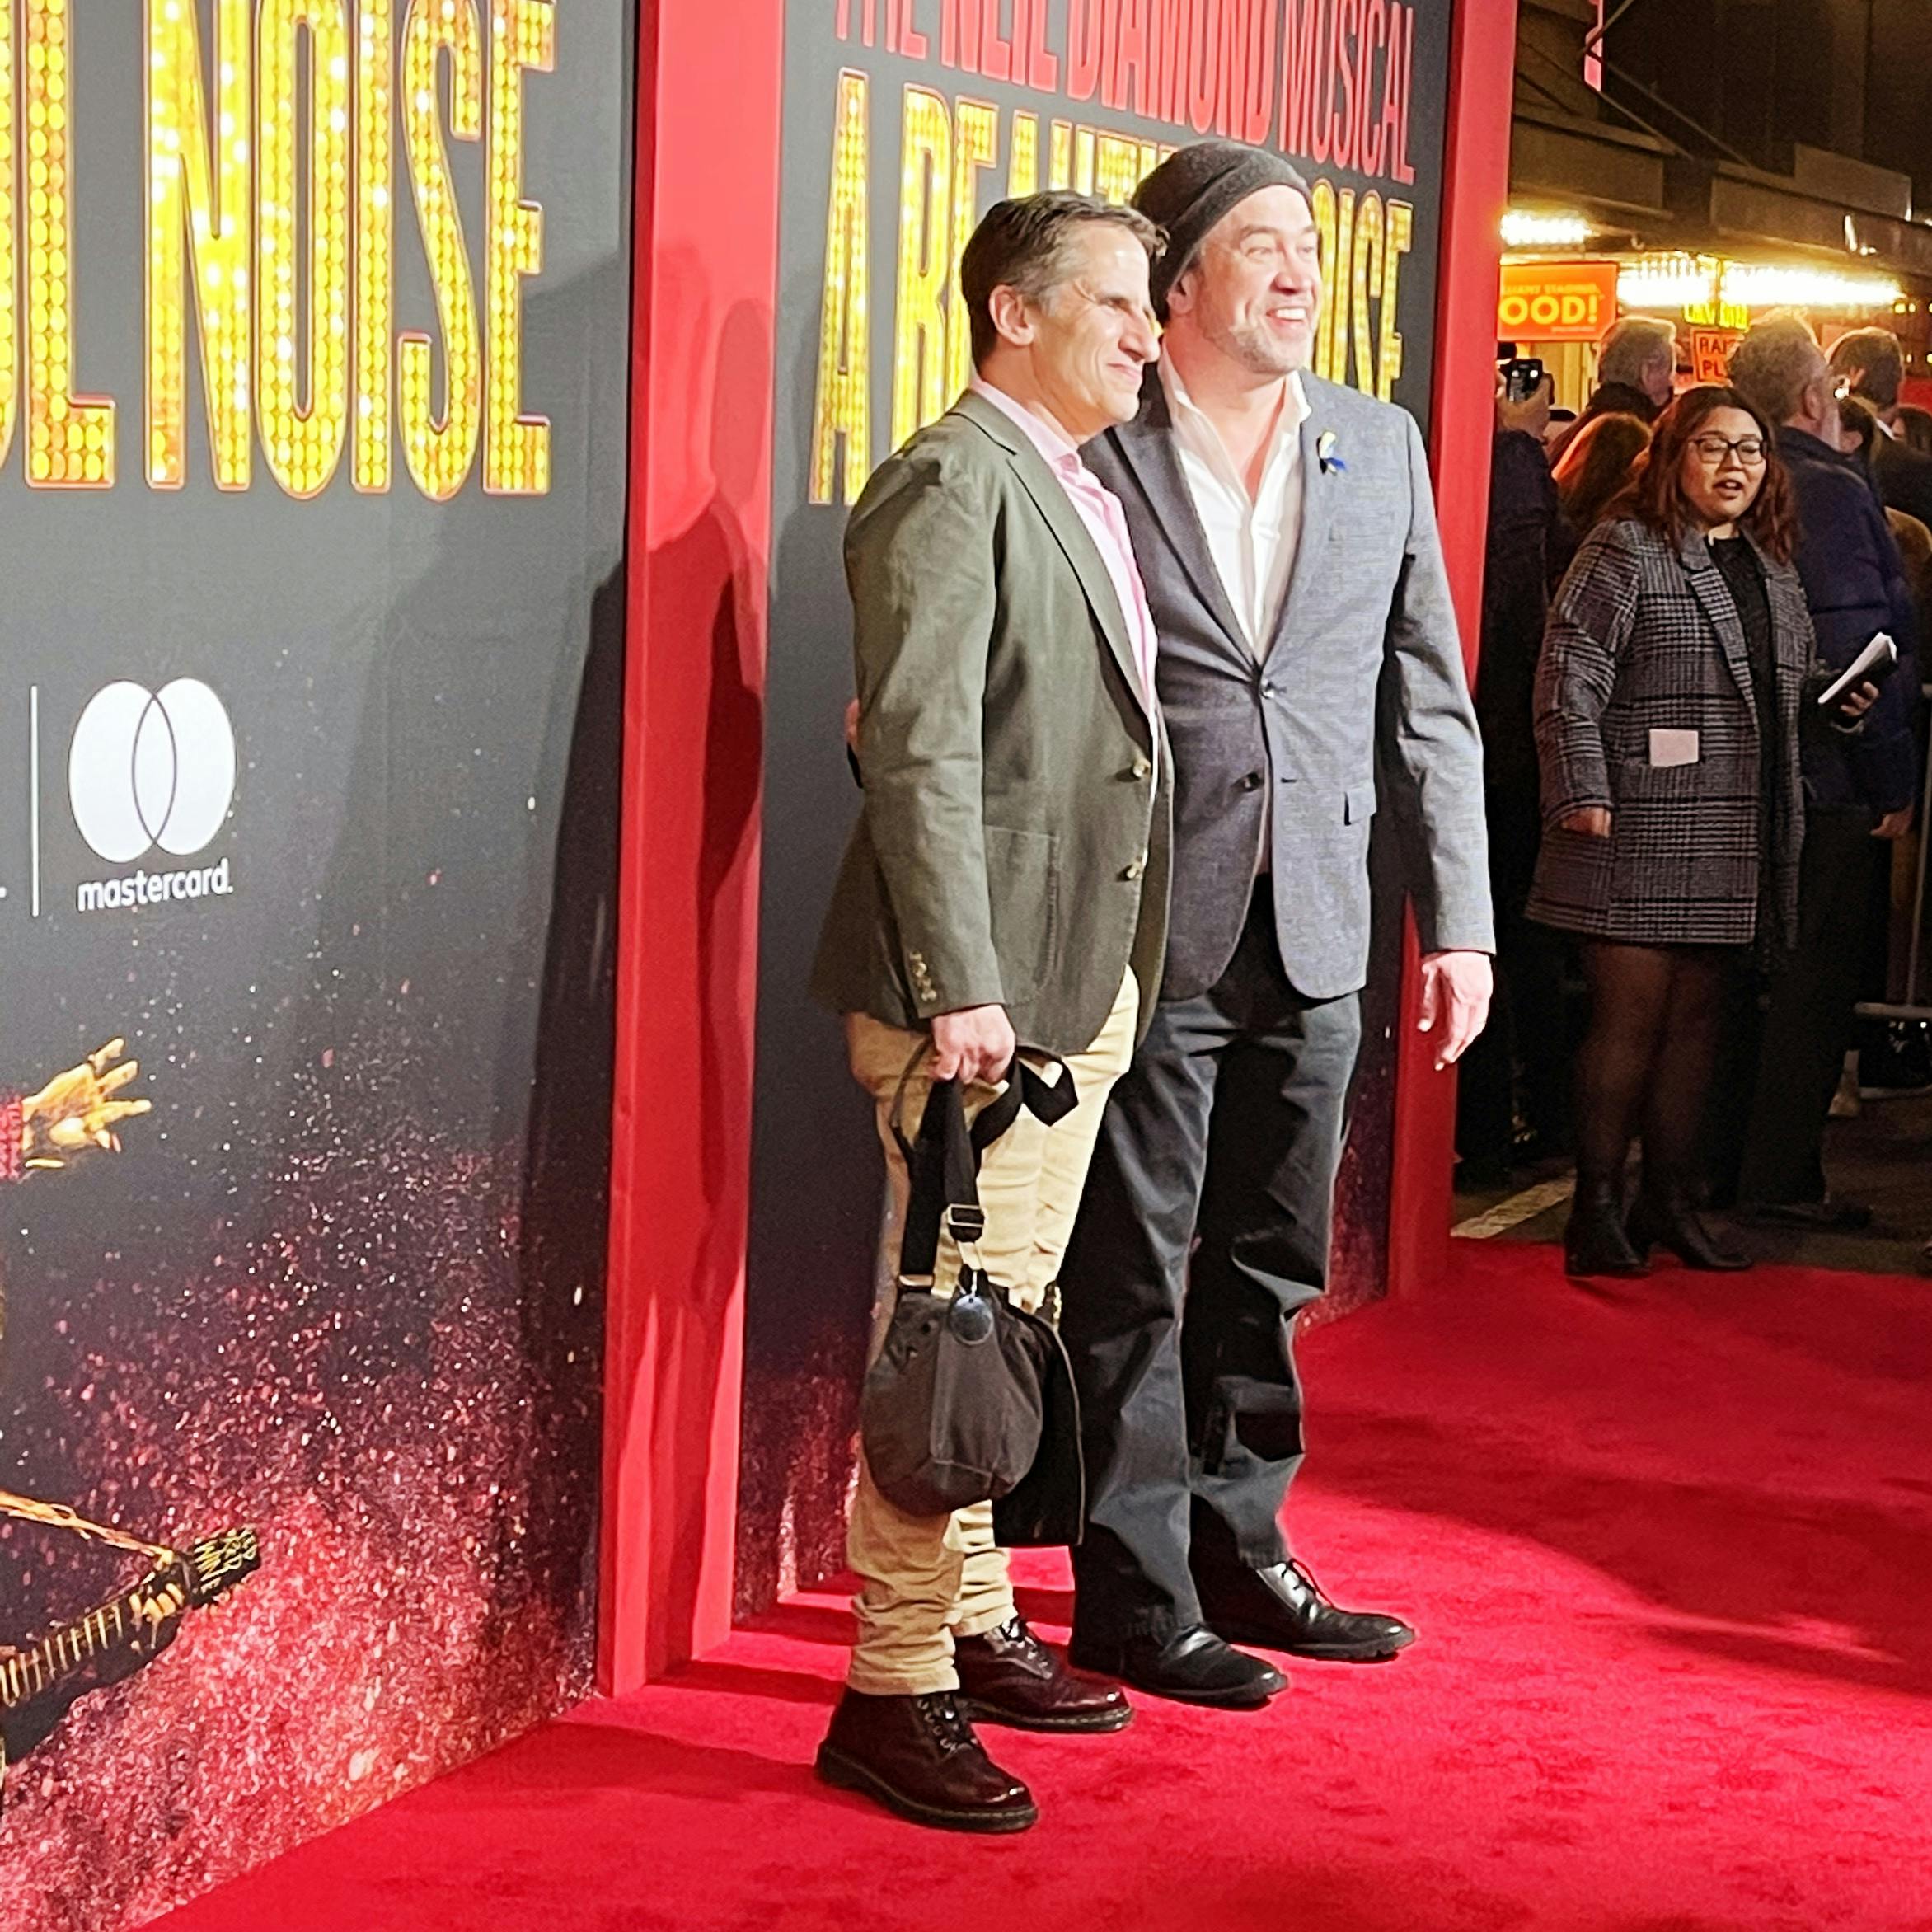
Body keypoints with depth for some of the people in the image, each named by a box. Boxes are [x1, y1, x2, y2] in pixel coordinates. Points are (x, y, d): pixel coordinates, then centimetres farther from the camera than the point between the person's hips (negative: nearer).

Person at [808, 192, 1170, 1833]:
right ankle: (895, 1694, 2)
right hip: (981, 989, -9)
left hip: (1087, 983, 9)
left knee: (1004, 1327, 17)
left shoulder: (1091, 491, 17)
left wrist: (1116, 975, 17)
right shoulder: (953, 485, -12)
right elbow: (922, 751, -19)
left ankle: (976, 1626, 28)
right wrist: (964, 989, -23)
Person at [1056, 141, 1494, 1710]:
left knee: (1271, 1271, 15)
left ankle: (1239, 1552, 30)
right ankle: (1137, 1596, 16)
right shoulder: (1092, 455, -6)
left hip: (1313, 935, 5)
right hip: (1142, 932, -5)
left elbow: (1430, 702, 10)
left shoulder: (1381, 447, 9)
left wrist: (1461, 919, 6)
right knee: (1133, 1278, 4)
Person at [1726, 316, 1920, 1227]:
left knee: (1753, 973, 15)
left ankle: (1723, 1162, 20)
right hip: (1826, 779, -8)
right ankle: (1780, 1178, 2)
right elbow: (1861, 652, -19)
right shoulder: (1835, 492, -14)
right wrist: (1893, 784, -12)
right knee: (1812, 980, 0)